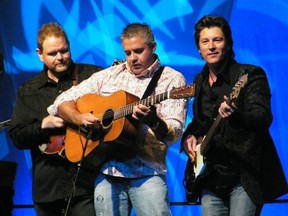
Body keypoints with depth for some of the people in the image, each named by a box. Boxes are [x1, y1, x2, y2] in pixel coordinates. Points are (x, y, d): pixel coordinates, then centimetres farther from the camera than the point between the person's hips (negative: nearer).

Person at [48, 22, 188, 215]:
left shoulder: (172, 79, 2)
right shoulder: (109, 75, 14)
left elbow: (174, 133, -8)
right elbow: (63, 102, 14)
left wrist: (153, 121, -28)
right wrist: (79, 118, -7)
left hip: (147, 171, -3)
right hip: (107, 171, 3)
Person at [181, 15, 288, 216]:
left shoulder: (249, 75, -7)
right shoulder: (200, 81, 13)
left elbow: (264, 118, -20)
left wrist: (236, 115, -39)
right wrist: (189, 136, 4)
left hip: (246, 175, -6)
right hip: (212, 176, 6)